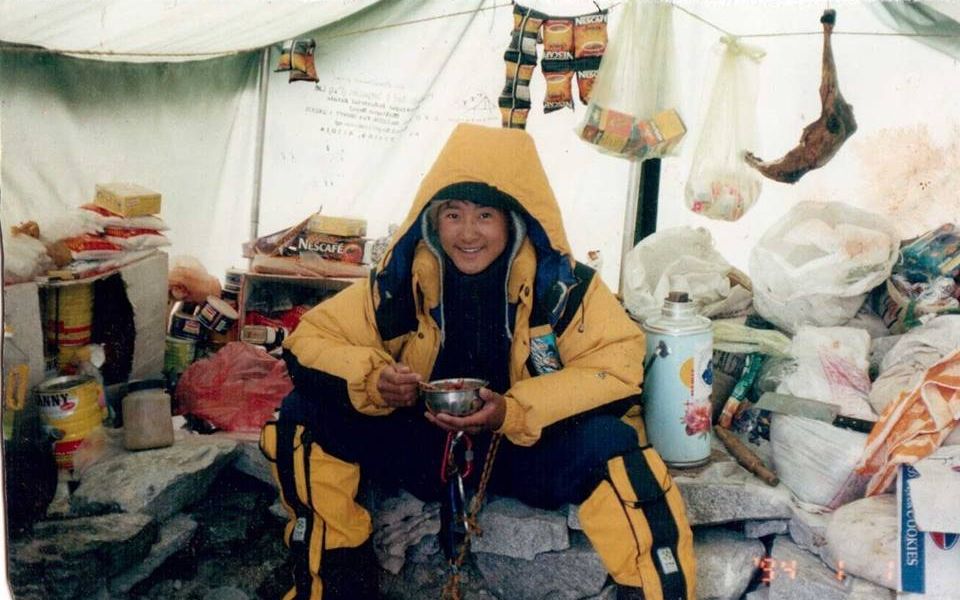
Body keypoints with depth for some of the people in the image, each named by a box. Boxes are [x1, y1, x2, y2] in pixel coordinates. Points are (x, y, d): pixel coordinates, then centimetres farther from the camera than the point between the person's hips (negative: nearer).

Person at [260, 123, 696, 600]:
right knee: (306, 413, -13)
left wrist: (514, 411, -28)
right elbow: (307, 340, -4)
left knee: (610, 443, -34)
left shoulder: (560, 284, -12)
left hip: (528, 450, -2)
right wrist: (373, 379, -26)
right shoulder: (400, 282, -8)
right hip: (425, 447, 3)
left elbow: (619, 365, -17)